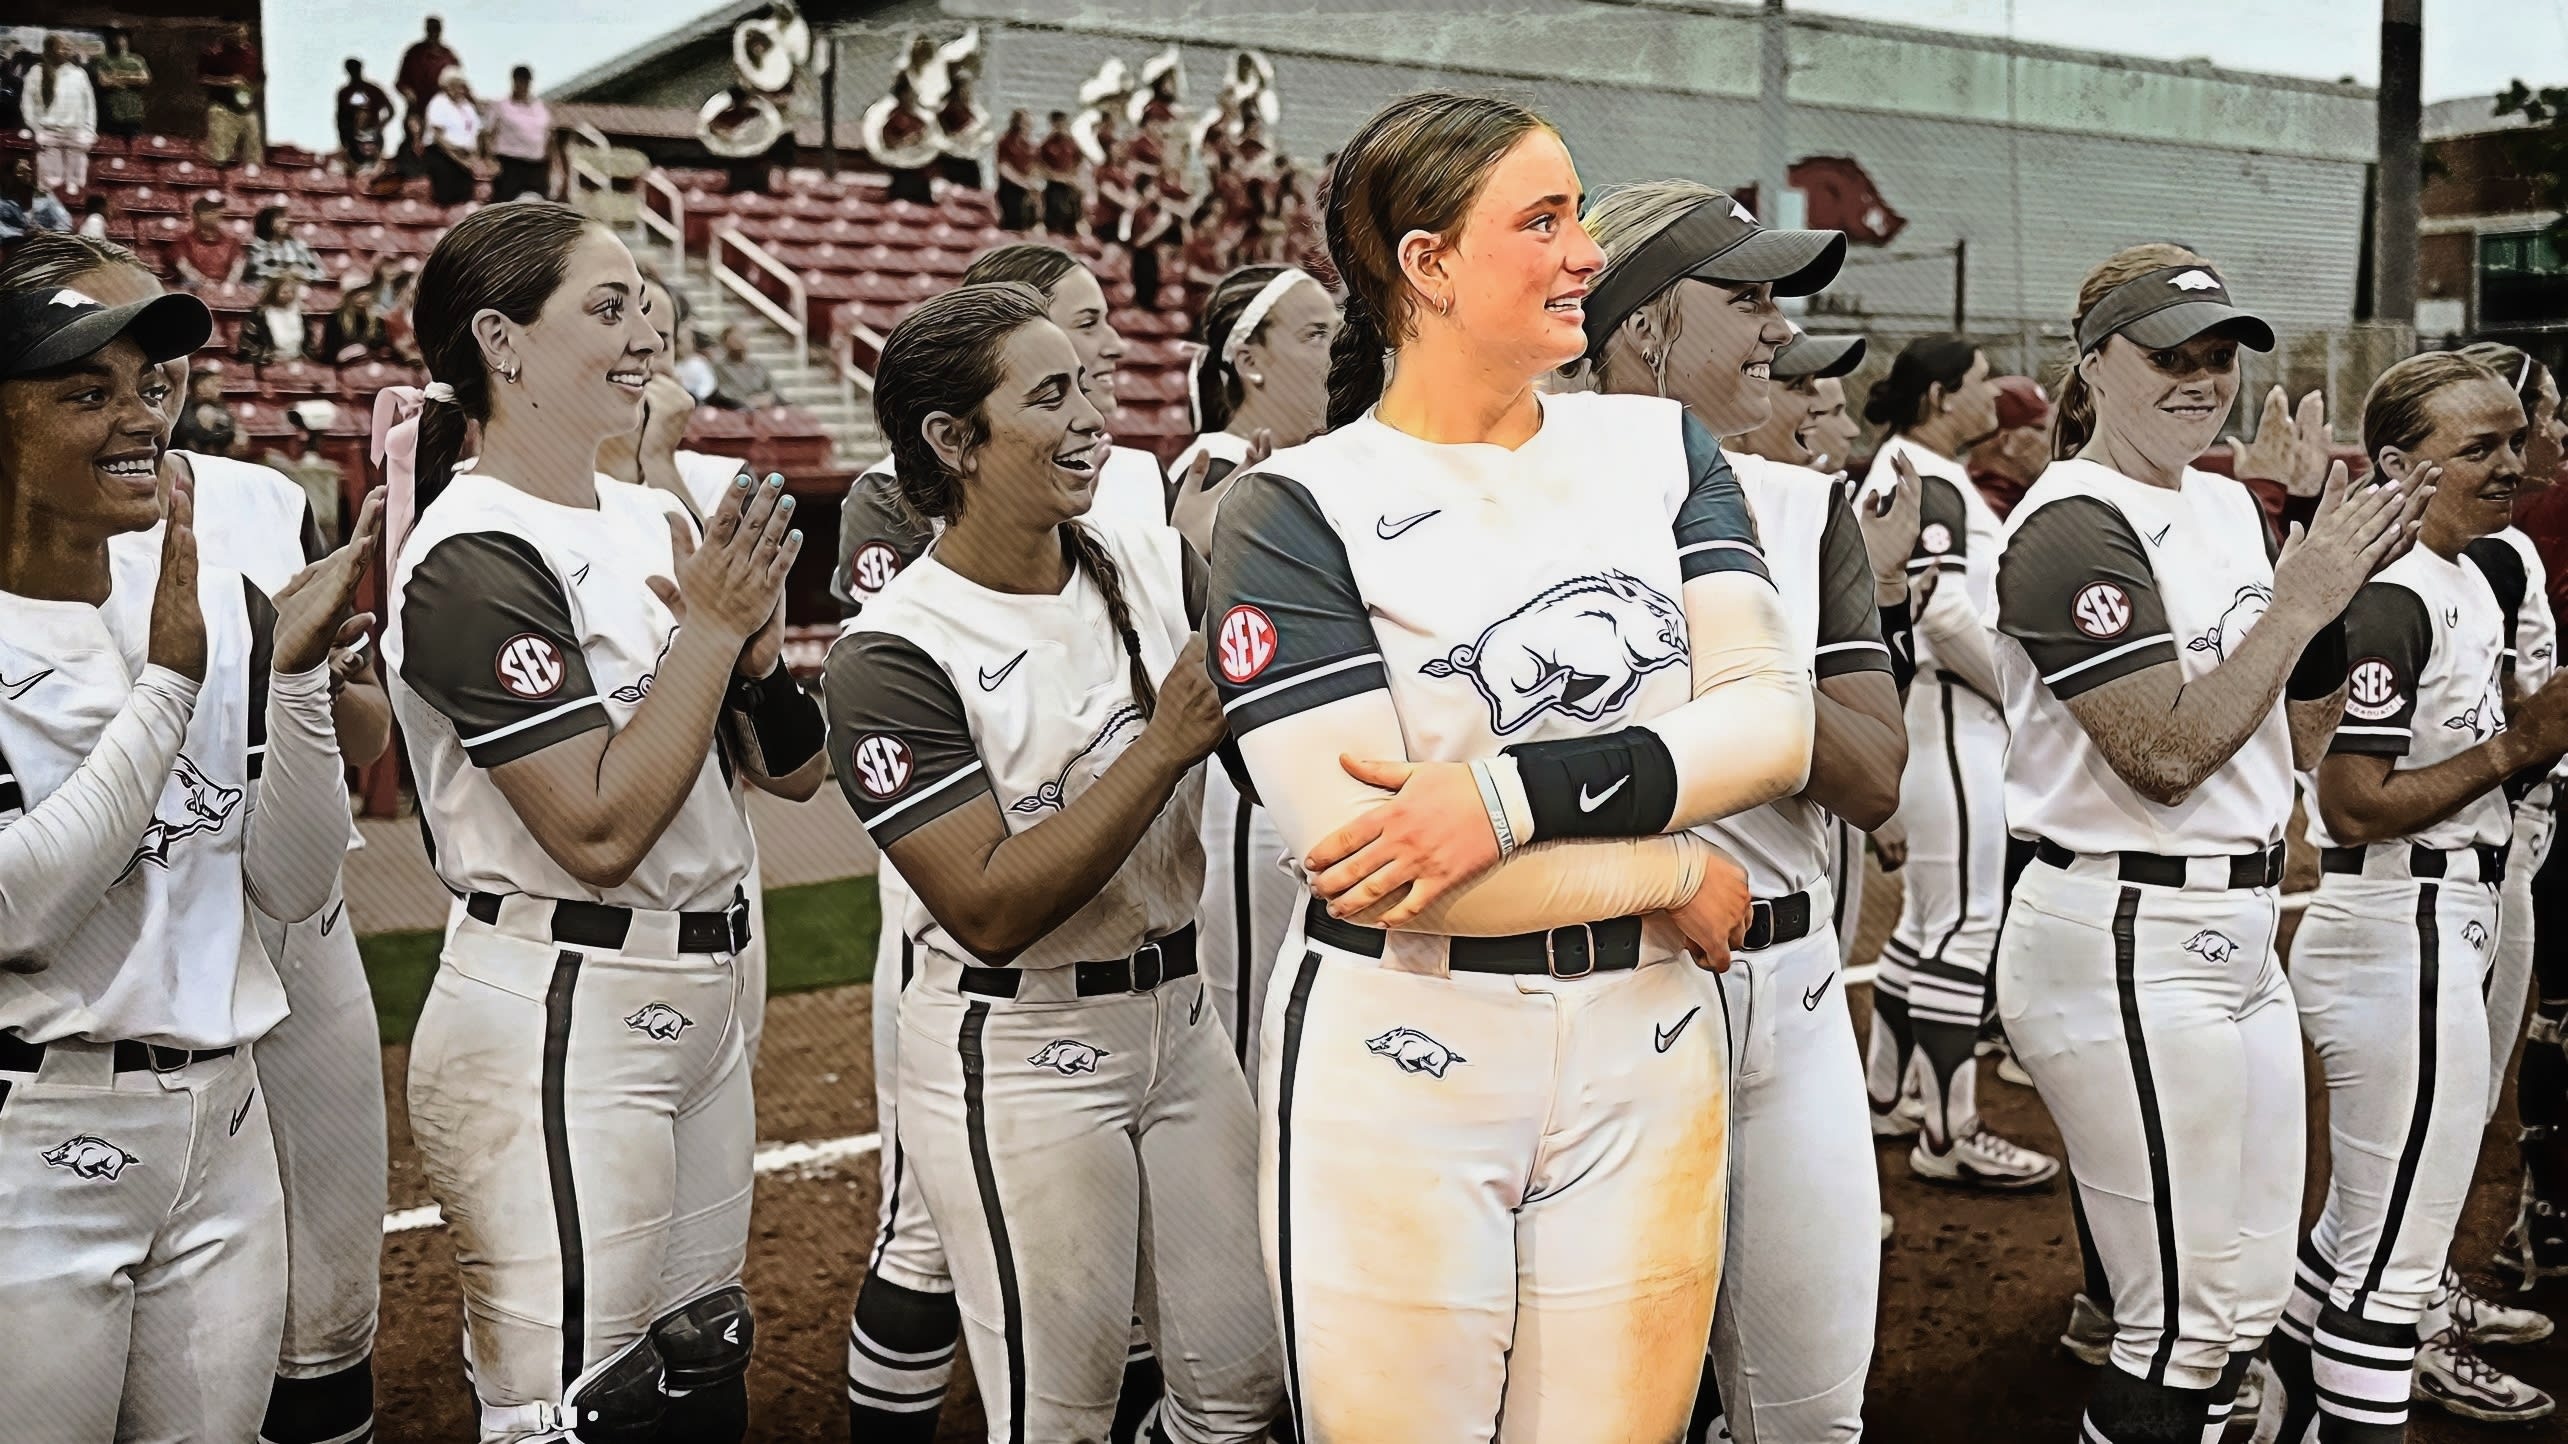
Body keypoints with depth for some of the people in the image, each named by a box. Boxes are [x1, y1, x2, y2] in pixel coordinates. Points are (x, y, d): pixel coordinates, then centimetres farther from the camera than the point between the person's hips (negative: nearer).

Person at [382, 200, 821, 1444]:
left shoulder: (656, 521, 9)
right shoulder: (476, 560, -15)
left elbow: (792, 768, 9)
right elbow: (601, 829, -22)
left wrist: (758, 627, -9)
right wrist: (709, 628, -17)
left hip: (698, 1000, 8)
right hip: (557, 1023, -8)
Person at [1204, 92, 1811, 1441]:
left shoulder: (1659, 445, 7)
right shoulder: (1296, 509, -8)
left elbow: (1775, 720, -5)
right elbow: (1362, 853, -18)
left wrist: (1516, 789, -20)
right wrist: (1677, 871, -10)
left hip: (1648, 1048, 4)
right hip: (1398, 1065, -4)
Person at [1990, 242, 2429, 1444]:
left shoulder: (2234, 506, 13)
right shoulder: (2073, 526, -13)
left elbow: (2295, 738, 14)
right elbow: (2167, 758, -20)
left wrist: (2352, 580, 3)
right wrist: (2302, 599, -16)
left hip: (2239, 932, 9)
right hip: (2126, 942, -9)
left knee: (2248, 1308, 16)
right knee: (2185, 1332, -1)